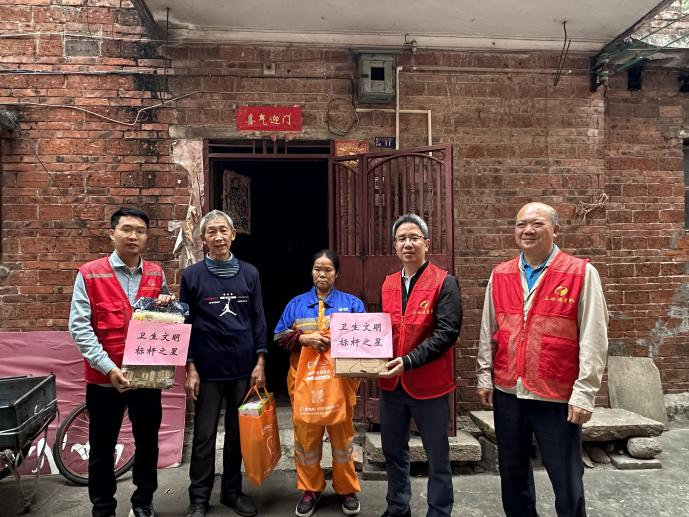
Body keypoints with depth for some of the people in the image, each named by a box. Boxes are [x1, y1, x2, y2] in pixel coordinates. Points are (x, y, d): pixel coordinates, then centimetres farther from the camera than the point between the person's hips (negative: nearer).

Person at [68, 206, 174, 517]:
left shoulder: (156, 274, 5)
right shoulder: (90, 274, -6)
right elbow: (79, 327, -11)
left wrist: (168, 305, -9)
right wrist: (108, 367, -20)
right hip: (104, 378, -3)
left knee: (148, 442, 15)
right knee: (102, 447, 12)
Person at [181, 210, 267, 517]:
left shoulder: (249, 273, 3)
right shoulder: (192, 276, -1)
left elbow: (258, 320, 5)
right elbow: (185, 324, 0)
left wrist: (260, 362, 0)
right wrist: (190, 369, -5)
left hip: (243, 367, 2)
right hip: (208, 368, -2)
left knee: (238, 433, 13)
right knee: (204, 436, 9)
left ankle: (232, 491, 30)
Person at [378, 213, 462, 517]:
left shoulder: (444, 282, -9)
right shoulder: (388, 284, 9)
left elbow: (447, 332, -17)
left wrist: (410, 361, -25)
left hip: (429, 383, -5)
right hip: (391, 382, 6)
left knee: (437, 457, 11)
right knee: (394, 452, 20)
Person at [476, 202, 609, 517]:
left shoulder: (581, 274, -8)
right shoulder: (500, 275, 5)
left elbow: (593, 340, -9)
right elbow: (488, 331, 10)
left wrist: (584, 393, -11)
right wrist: (484, 376, 8)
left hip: (558, 396, -4)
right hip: (507, 393, 4)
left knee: (566, 480, 10)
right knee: (512, 472, 19)